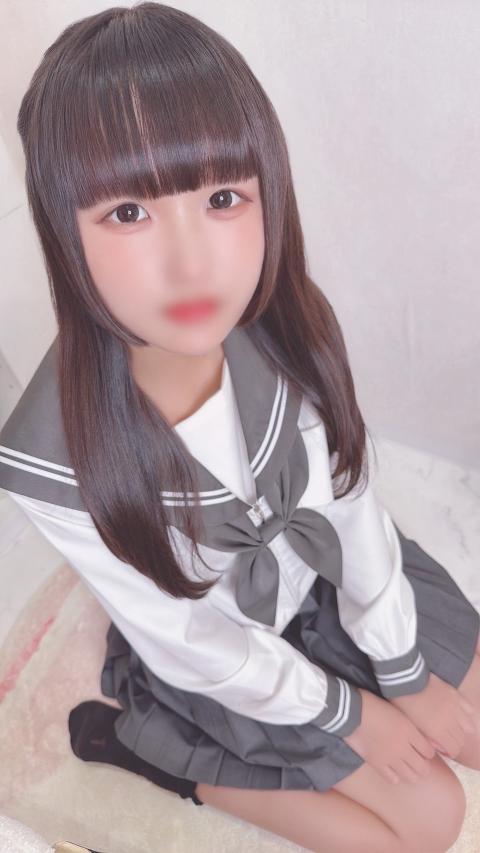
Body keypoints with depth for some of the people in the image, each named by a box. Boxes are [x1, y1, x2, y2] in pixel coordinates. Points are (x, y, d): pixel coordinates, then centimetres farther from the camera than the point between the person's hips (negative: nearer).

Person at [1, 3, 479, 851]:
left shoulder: (290, 328, -26)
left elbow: (348, 502, -12)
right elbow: (188, 645, -21)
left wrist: (404, 672, -3)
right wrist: (342, 712, -8)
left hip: (328, 579, 4)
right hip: (214, 662, -4)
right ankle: (149, 741, 11)